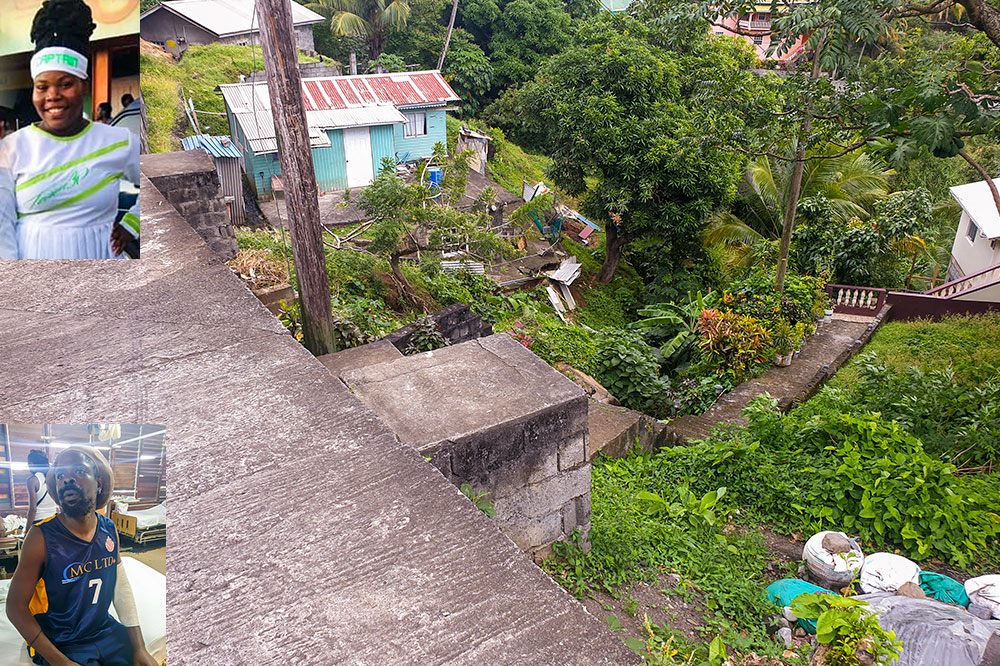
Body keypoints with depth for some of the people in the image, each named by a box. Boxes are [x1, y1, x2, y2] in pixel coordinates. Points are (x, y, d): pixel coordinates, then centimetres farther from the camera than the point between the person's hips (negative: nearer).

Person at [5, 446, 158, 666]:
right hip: (58, 646, -4)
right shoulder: (41, 538, -16)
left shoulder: (110, 530, -3)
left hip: (105, 631, 4)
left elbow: (121, 586, 5)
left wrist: (139, 648, 2)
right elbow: (16, 607, -12)